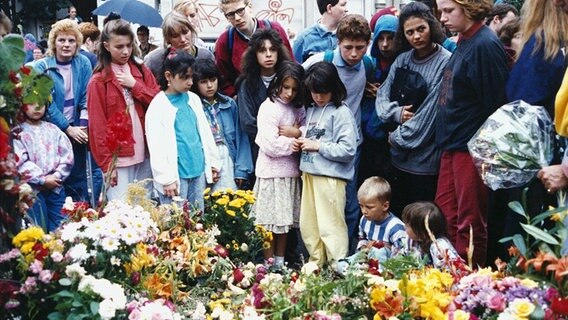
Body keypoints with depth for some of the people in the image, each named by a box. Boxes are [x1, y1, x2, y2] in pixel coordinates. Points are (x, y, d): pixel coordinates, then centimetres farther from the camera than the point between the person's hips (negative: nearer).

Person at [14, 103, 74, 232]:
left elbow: (67, 154, 7)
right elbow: (20, 162, -11)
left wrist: (57, 175, -7)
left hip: (56, 187, 4)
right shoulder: (19, 132, -1)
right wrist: (43, 180, -14)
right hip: (33, 189, -4)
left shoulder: (53, 129, 13)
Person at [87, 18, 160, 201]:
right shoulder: (99, 81, -3)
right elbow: (97, 126, -6)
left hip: (145, 156, 4)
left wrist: (135, 85, -8)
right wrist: (106, 164, -10)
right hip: (117, 159, -4)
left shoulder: (141, 71, 11)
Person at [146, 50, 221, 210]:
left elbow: (205, 132, 18)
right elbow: (157, 147, -11)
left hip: (198, 169, 6)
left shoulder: (194, 99, 10)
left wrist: (213, 162, 16)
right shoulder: (158, 107, -8)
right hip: (176, 173, -6)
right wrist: (167, 178, -13)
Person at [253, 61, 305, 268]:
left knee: (285, 220, 13)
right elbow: (271, 145, -18)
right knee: (270, 222, 2)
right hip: (271, 172, -6)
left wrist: (297, 133, -12)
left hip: (290, 172, 6)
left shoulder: (298, 108, 9)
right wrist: (294, 142, -8)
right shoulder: (268, 107, -11)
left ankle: (280, 263, 24)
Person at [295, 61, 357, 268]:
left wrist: (318, 146, -15)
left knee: (330, 226, -4)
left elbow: (348, 150, -16)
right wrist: (301, 143, 6)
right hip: (309, 174, 8)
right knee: (307, 225, 13)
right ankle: (316, 264, 28)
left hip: (331, 177, -8)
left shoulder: (341, 113, -9)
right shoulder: (310, 110, 13)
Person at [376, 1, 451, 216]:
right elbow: (382, 96, 8)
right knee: (396, 214, 13)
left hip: (426, 157, -6)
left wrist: (398, 137, -8)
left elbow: (431, 111, -15)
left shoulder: (446, 63, -13)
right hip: (399, 157, 6)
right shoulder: (402, 60, 8)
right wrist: (397, 112, -13)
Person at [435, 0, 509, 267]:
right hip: (454, 145, 9)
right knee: (443, 215, 14)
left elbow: (494, 103, -17)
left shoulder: (485, 45, -15)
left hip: (472, 148, -9)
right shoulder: (463, 43, 13)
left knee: (469, 222, 1)